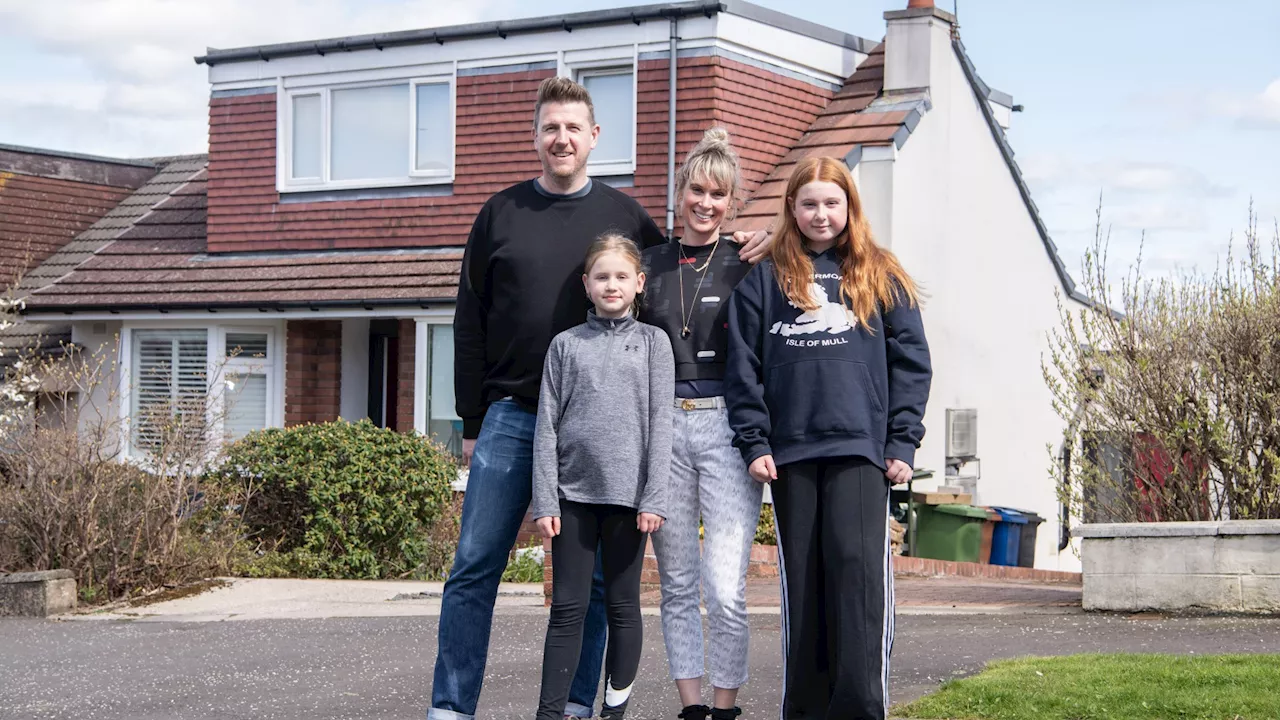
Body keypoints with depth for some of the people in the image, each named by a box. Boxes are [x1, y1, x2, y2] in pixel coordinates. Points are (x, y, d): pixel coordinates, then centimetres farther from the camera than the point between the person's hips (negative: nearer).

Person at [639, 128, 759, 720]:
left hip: (725, 426, -3)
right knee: (677, 585, 7)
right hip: (662, 427, 3)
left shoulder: (747, 267, 3)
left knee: (725, 590, -9)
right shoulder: (650, 264, 11)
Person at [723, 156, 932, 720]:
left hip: (860, 447, -1)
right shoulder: (764, 280, 12)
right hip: (790, 452, 1)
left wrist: (903, 442, 0)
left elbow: (910, 362, 8)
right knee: (802, 579, 4)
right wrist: (753, 442, -1)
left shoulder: (881, 276, 11)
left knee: (859, 567, -13)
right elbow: (743, 366, 8)